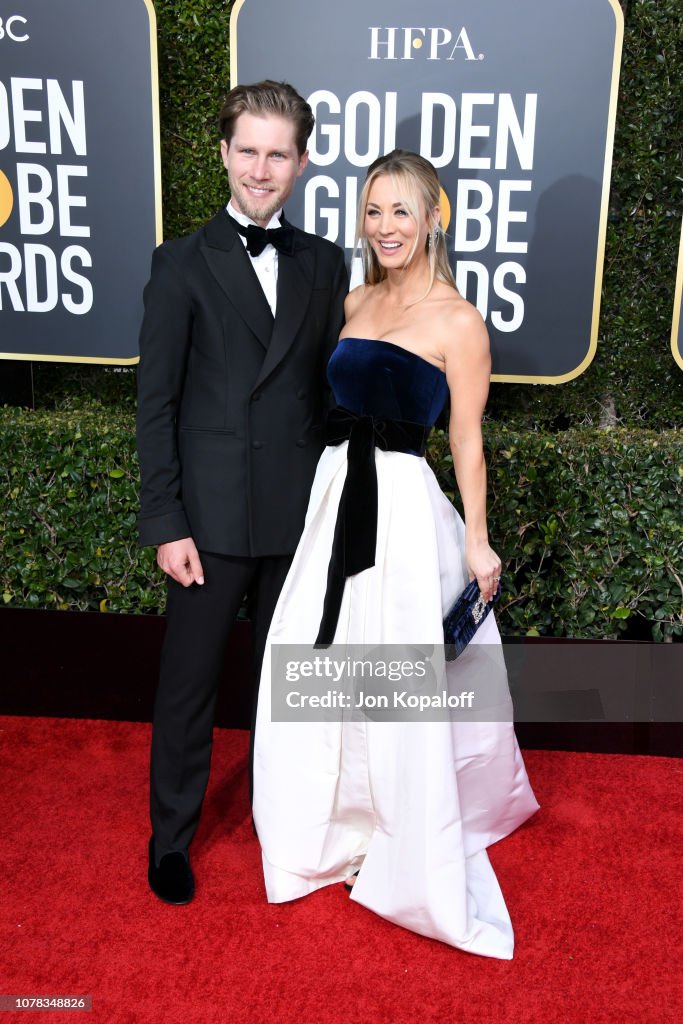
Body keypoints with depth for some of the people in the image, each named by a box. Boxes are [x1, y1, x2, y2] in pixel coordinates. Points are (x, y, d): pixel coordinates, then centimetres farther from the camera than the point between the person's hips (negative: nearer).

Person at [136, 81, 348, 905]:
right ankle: (171, 838, 29)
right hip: (212, 517, -3)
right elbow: (156, 403, -6)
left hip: (301, 515, 4)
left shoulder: (325, 265, 7)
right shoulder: (182, 264, -3)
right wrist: (165, 523, -11)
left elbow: (333, 388, 9)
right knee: (189, 683, 8)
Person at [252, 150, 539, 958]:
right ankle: (338, 829, 36)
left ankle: (415, 859, 25)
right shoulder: (356, 302, 11)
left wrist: (477, 541, -7)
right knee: (313, 667, 12)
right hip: (337, 494, 7)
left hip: (403, 505, -6)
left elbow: (467, 441, -6)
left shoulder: (457, 322, -7)